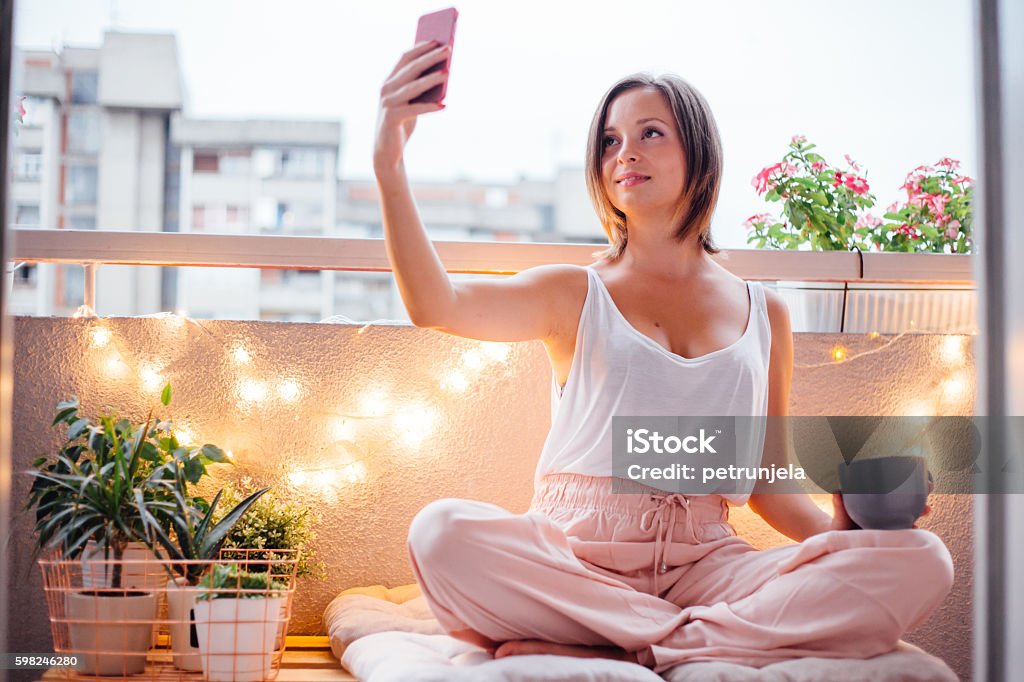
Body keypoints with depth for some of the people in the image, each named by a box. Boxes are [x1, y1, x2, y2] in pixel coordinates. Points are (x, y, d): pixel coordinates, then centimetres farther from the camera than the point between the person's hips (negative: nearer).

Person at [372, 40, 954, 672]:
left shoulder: (764, 313, 18)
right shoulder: (573, 295, 12)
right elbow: (438, 305, -8)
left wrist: (838, 528, -2)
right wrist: (390, 167, -21)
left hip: (703, 565, 2)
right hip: (575, 558, -1)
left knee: (921, 561, -22)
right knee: (443, 531, -34)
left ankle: (639, 653, -25)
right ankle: (699, 643, -24)